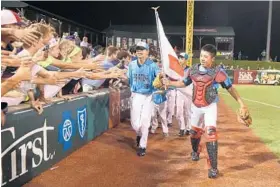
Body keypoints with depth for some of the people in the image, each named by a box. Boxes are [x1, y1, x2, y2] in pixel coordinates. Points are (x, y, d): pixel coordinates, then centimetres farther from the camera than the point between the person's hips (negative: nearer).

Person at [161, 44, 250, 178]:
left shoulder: (218, 72, -17)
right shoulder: (193, 69, -5)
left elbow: (230, 88, -12)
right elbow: (184, 83, 9)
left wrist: (241, 103, -17)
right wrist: (169, 83, -3)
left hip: (210, 107, -4)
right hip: (195, 106, 4)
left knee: (211, 133, -17)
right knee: (194, 131, 18)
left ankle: (213, 167, -9)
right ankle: (195, 152, 50)